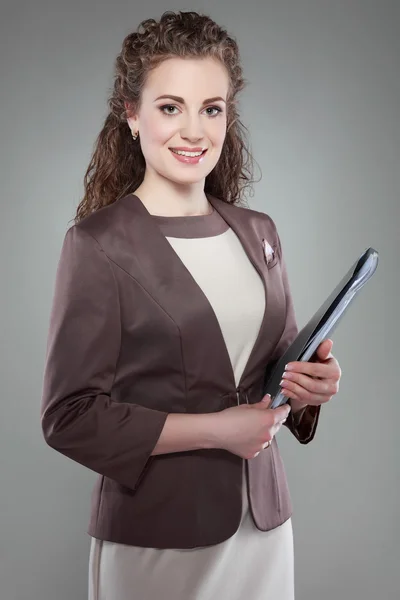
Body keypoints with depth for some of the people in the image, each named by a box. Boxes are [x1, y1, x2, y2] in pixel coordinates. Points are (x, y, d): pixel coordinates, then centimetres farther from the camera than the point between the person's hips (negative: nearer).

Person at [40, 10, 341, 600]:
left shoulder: (259, 233, 5)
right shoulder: (98, 243, -12)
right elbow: (70, 416, -14)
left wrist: (311, 387, -7)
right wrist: (214, 430, -17)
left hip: (262, 520, 5)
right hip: (155, 537, -5)